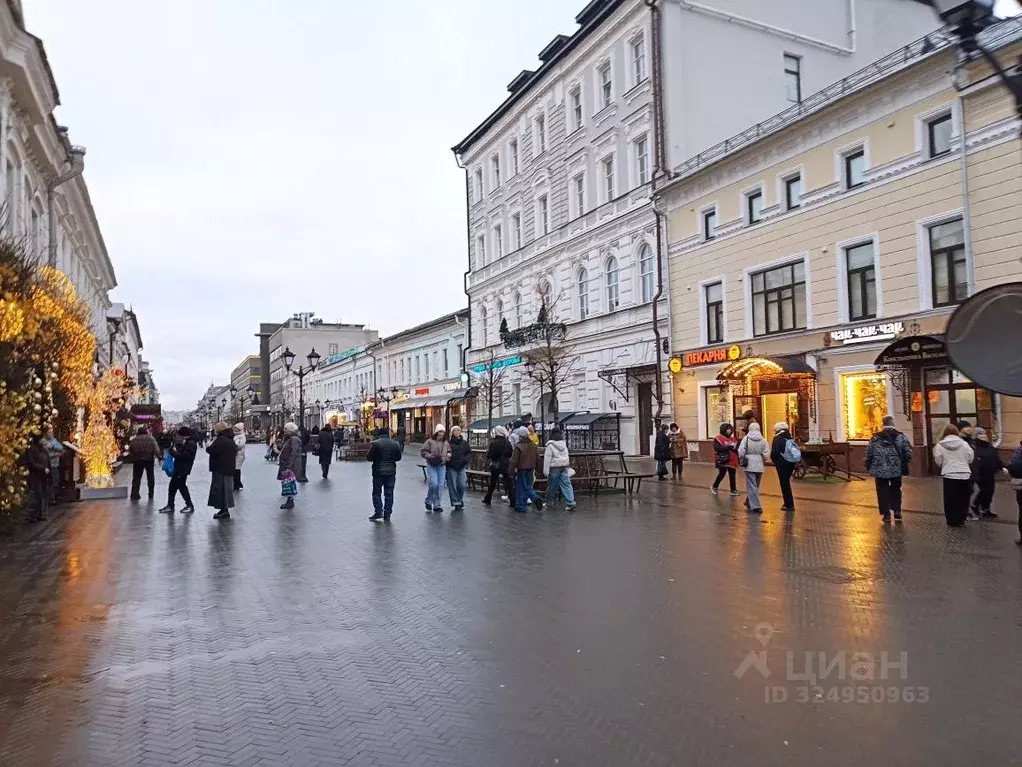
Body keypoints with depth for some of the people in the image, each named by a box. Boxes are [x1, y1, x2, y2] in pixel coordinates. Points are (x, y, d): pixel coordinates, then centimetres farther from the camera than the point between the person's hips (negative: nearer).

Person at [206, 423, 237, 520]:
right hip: (229, 468, 10)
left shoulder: (221, 440, -19)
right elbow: (235, 450, 23)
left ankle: (224, 510, -2)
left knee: (220, 488, -3)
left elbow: (211, 450, -24)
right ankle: (225, 510, 21)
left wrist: (208, 447, -4)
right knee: (226, 487, 14)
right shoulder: (230, 440, 12)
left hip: (220, 468, -10)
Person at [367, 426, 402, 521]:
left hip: (378, 471, -3)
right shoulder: (395, 444, 1)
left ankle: (378, 512, 0)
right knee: (389, 493, 8)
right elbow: (398, 457, 9)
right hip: (391, 472, 3)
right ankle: (387, 515, 10)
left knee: (377, 492, 8)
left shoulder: (375, 444, -10)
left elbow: (369, 458, -8)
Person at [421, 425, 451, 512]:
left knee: (440, 485, 3)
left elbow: (449, 453, 14)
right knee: (434, 483, -15)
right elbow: (423, 451, -3)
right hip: (431, 466, -4)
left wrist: (445, 458, -7)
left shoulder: (446, 443, 10)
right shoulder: (430, 441, -3)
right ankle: (428, 501, 10)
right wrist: (431, 457, -17)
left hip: (442, 466, 4)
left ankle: (437, 505, 14)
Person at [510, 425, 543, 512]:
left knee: (521, 488, 4)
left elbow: (514, 461, -17)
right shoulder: (533, 445, 4)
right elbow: (537, 459, 11)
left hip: (521, 470, -5)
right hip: (530, 470, 5)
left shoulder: (518, 446, -16)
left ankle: (520, 507, 10)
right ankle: (536, 498, -7)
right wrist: (534, 468, 22)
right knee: (528, 487, 16)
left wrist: (512, 471, -8)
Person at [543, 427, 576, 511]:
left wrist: (546, 471, -11)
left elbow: (547, 458, -13)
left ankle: (549, 501, 23)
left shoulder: (550, 445, -11)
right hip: (564, 466, 5)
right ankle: (571, 502, -7)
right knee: (566, 484, 1)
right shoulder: (564, 444, 10)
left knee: (552, 485, 8)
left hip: (554, 467, -5)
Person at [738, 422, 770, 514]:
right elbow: (766, 453, -5)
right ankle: (750, 503, 34)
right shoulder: (763, 440, 0)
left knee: (751, 486, -1)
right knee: (755, 486, 19)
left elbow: (741, 451, -11)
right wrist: (762, 461, 13)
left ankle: (756, 506, -9)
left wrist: (742, 460, 6)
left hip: (749, 465, -3)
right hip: (760, 466, 4)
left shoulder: (746, 438, -7)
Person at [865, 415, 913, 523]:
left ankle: (886, 514, 5)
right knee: (895, 490, 19)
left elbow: (868, 453, -4)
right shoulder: (901, 436, -4)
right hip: (897, 470, 1)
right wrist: (903, 463, 13)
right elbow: (908, 453, -4)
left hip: (880, 470, -1)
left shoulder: (875, 438, -6)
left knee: (883, 492, 6)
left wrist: (868, 467, 8)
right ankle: (897, 511, 17)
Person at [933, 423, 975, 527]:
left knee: (950, 499, 5)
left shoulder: (940, 445, -5)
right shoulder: (964, 444, 0)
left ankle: (952, 521, 7)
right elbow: (971, 458, 5)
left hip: (949, 475, -2)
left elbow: (938, 461, -3)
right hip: (965, 475, 2)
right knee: (963, 499, 12)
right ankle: (961, 519, 16)